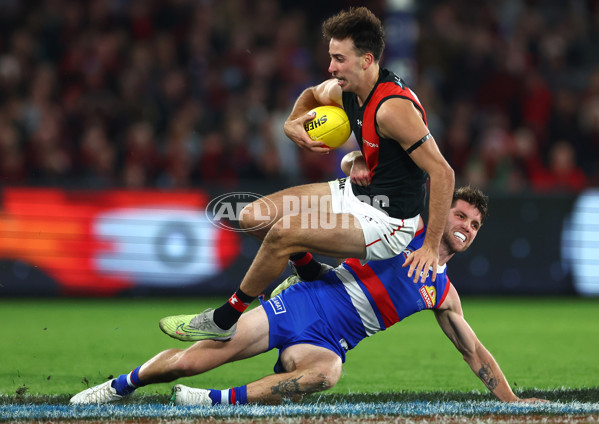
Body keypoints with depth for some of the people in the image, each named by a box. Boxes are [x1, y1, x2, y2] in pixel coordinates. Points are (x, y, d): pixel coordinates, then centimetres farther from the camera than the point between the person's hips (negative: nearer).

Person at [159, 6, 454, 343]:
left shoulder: (393, 108, -27)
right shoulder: (343, 91, -1)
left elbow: (442, 172, -27)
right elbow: (312, 94, 25)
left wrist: (431, 246, -27)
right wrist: (293, 124, 1)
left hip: (386, 222, -9)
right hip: (354, 192, 9)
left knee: (284, 232, -24)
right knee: (254, 218, 2)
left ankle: (223, 321, -7)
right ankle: (312, 275, 26)